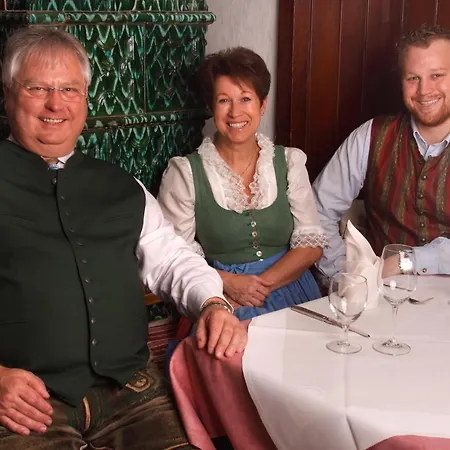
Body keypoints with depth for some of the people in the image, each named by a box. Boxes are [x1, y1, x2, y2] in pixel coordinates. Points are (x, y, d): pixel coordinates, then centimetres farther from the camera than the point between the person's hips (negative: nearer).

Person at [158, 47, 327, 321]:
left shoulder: (289, 162, 7)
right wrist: (228, 283, -16)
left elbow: (311, 243, 3)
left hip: (288, 289, 2)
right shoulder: (185, 172, 0)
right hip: (220, 303, -2)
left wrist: (261, 285, -10)